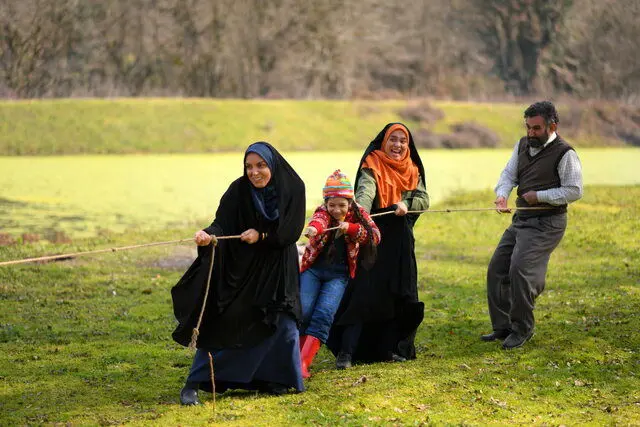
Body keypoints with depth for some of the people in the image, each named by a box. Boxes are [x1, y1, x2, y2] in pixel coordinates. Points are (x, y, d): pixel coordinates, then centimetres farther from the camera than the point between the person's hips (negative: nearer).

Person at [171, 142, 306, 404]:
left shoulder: (292, 188, -10)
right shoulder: (239, 190, -13)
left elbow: (291, 231, -10)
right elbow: (222, 222, -23)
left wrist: (261, 236, -22)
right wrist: (209, 235, -44)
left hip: (277, 267, 2)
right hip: (240, 266, -2)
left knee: (281, 323, -3)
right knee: (223, 321, -8)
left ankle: (272, 379, 18)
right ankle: (194, 384, -6)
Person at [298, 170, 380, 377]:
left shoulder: (358, 214, 1)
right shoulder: (323, 212, -6)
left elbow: (375, 236, -10)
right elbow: (318, 220, -31)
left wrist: (350, 228, -24)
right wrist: (313, 228, -55)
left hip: (338, 275, 0)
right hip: (313, 269, 0)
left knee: (324, 314, -18)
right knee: (304, 311, -16)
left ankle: (303, 362, -25)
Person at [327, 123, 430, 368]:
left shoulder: (412, 171, 11)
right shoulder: (373, 168, -8)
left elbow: (424, 199, 4)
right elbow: (365, 192, -26)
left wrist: (406, 204, -17)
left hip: (401, 242, 6)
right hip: (375, 239, -6)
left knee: (397, 297, 6)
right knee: (365, 295, -13)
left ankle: (388, 349, 17)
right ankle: (345, 352, -14)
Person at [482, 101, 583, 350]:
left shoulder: (565, 154, -12)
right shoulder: (523, 145, 10)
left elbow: (574, 191, -13)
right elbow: (509, 173, 6)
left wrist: (539, 196, -16)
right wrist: (502, 194, -15)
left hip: (546, 223, -8)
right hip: (521, 218, 8)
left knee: (520, 269, -20)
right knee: (497, 269, 6)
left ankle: (522, 329, -7)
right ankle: (503, 327, 16)